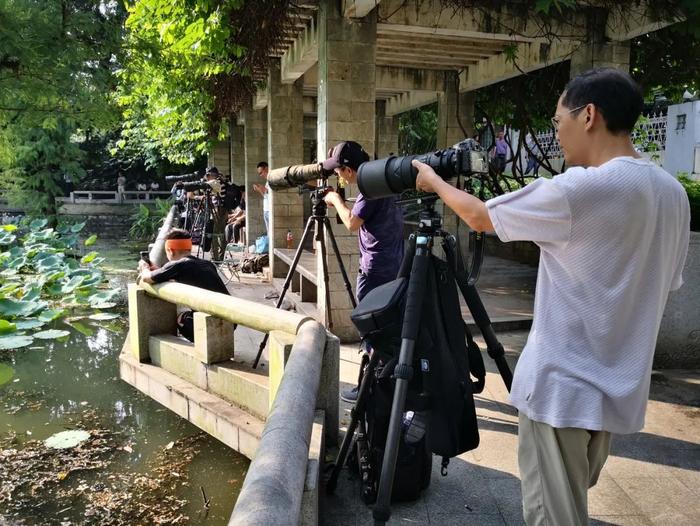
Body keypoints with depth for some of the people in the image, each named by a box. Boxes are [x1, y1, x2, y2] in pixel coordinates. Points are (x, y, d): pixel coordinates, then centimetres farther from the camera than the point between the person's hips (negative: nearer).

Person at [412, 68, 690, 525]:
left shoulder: (579, 188, -20)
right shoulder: (674, 193, 5)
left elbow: (480, 217, -7)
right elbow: (665, 282, 15)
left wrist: (434, 182, 11)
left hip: (561, 387, -8)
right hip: (619, 387, 8)